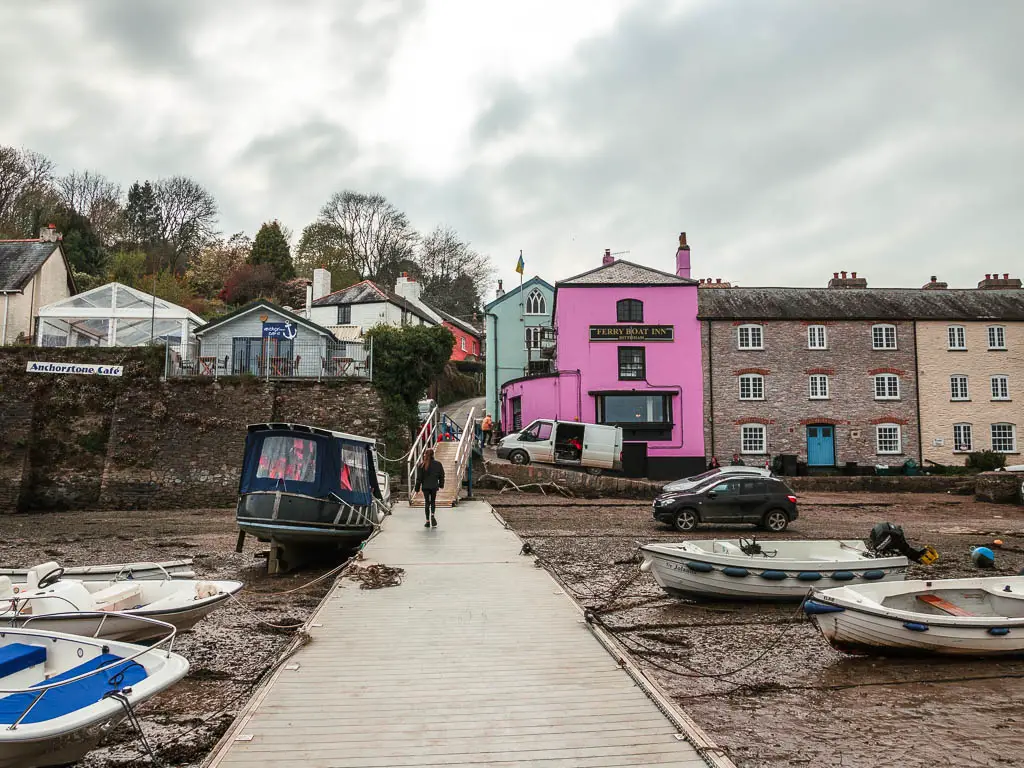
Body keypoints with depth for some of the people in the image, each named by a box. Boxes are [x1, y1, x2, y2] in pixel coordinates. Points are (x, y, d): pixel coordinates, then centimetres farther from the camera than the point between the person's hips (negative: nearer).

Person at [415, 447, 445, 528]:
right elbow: (442, 475, 6)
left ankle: (428, 521, 5)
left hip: (425, 486, -1)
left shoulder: (422, 465, -7)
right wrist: (441, 485, 20)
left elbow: (419, 478, -4)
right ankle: (432, 515, -8)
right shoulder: (438, 464, -3)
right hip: (434, 486, 1)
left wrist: (417, 488, 2)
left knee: (427, 502, 7)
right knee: (433, 501, 17)